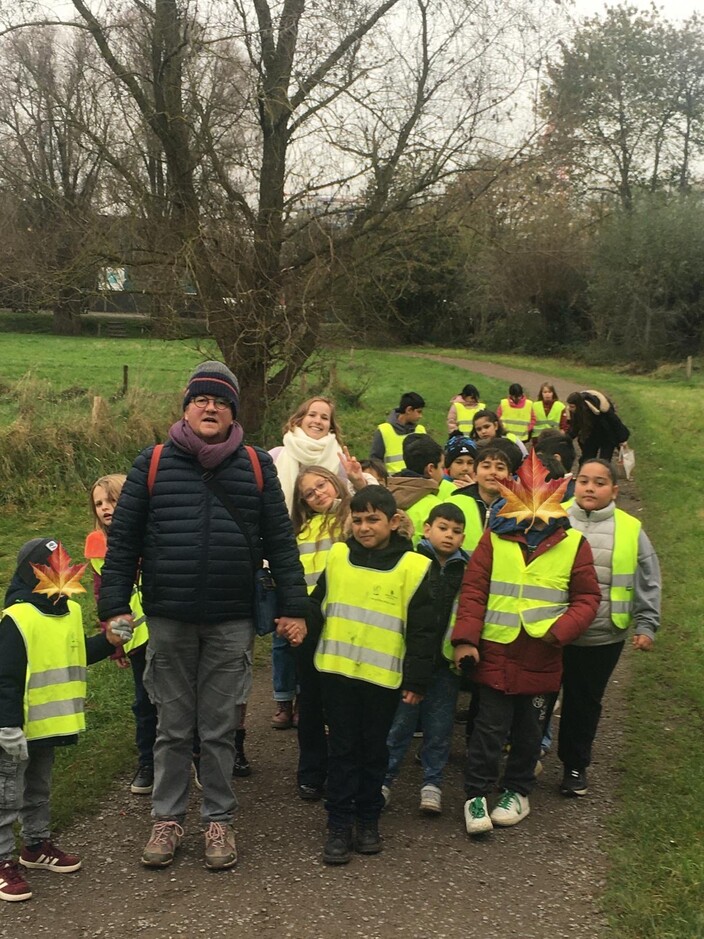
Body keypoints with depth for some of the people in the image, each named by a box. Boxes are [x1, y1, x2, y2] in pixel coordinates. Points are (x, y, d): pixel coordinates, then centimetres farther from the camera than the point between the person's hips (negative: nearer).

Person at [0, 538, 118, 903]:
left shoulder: (70, 612, 4)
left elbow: (77, 655, 17)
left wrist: (107, 641, 1)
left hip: (49, 724, 8)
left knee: (39, 790, 23)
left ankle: (37, 846, 38)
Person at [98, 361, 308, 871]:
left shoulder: (257, 467, 4)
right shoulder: (153, 464, 2)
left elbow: (280, 542, 5)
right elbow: (123, 541, 2)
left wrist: (293, 607, 0)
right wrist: (115, 608, -3)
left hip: (231, 623, 0)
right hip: (168, 621, 0)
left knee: (220, 728, 9)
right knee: (173, 727, 11)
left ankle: (219, 820, 23)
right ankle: (168, 818, 25)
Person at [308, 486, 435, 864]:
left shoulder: (412, 567, -5)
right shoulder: (337, 556, 3)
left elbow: (421, 630, -2)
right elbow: (318, 604, 13)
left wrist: (416, 680, -4)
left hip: (383, 676, -1)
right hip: (337, 670, 2)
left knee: (374, 750, 12)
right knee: (342, 749, 7)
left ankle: (368, 820, 26)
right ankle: (339, 825, 16)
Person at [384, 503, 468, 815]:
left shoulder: (468, 571, 3)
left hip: (446, 662, 2)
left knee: (439, 727, 10)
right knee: (398, 722, 8)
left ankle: (432, 782, 24)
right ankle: (384, 778, 21)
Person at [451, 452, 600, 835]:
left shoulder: (573, 543, -1)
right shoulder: (495, 538, -2)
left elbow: (587, 598, 1)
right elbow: (473, 589, -3)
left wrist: (560, 630, -14)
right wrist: (465, 638, -11)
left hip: (542, 655, 1)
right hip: (496, 650, -1)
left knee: (528, 726, 15)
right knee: (489, 725, 2)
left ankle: (517, 791, 32)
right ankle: (476, 795, 15)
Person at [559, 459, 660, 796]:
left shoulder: (630, 530, 0)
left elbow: (647, 584, 5)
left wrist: (646, 625, 0)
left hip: (602, 638, 1)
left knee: (585, 703, 15)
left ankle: (576, 765, 32)